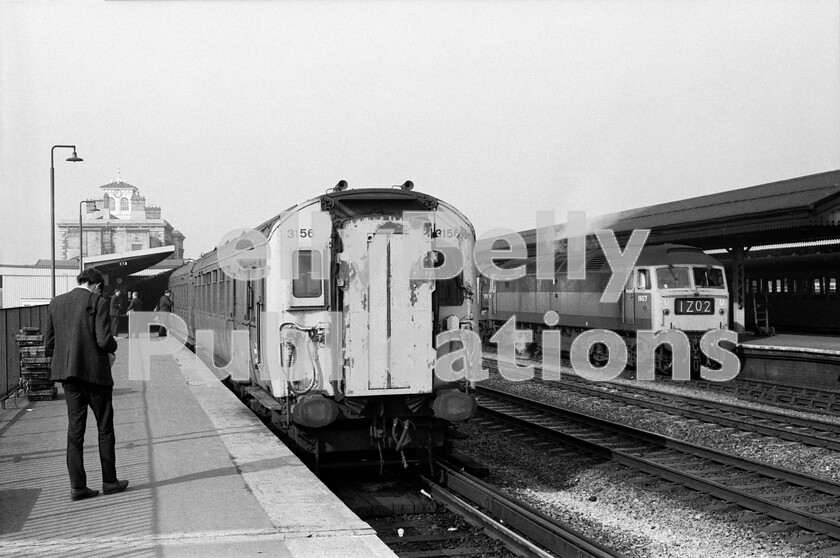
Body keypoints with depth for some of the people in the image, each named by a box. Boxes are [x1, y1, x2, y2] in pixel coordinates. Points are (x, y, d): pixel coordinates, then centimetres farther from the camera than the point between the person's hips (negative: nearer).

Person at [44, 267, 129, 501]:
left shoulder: (56, 303, 7)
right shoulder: (98, 303, -9)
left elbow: (48, 344, 7)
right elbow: (104, 340, -17)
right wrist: (113, 347, 5)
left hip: (69, 375, 5)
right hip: (95, 372, -5)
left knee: (75, 430, 8)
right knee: (105, 429, 8)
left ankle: (77, 486, 6)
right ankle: (109, 482, 15)